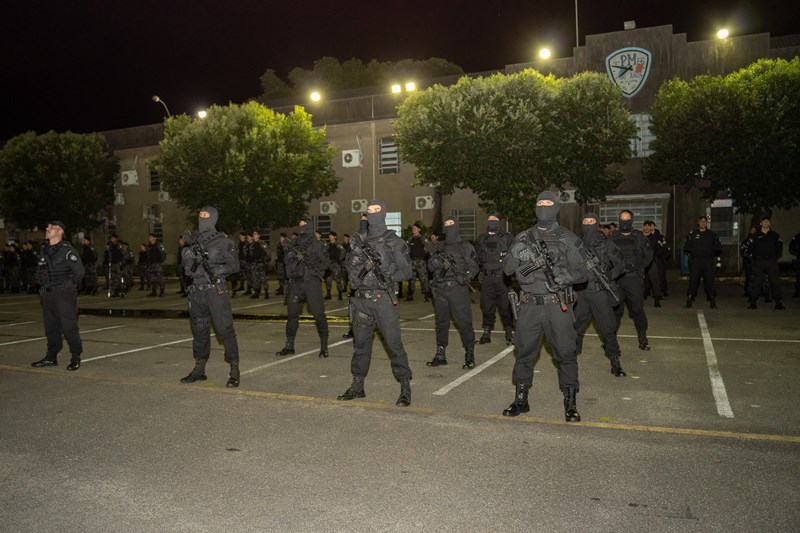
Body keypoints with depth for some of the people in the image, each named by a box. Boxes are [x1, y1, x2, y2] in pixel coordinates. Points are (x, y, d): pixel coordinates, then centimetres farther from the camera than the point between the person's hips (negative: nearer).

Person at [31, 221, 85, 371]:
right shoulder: (45, 251, 13)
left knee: (69, 327, -6)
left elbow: (79, 272, -11)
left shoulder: (68, 250, -8)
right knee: (50, 327, 12)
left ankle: (76, 358, 1)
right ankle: (51, 357, 20)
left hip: (64, 295, -7)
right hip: (47, 295, 7)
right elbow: (39, 271, 24)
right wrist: (42, 286, 13)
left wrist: (68, 286, -3)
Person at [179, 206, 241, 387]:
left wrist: (215, 270, -16)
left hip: (215, 290, -6)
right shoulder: (193, 241, 14)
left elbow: (234, 265, -4)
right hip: (197, 291, 6)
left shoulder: (222, 241, -1)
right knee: (199, 331, 13)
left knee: (225, 329, -9)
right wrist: (192, 258, -8)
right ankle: (199, 370, 25)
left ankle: (234, 371, -4)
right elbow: (187, 268, 13)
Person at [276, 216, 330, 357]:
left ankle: (324, 346, 2)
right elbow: (287, 260, 11)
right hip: (296, 282, 5)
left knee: (318, 313, -7)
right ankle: (289, 346, 20)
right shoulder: (295, 242, 13)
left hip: (311, 282, -4)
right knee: (292, 314, 10)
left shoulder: (317, 244, 1)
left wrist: (314, 268, -13)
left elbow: (326, 262, 0)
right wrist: (288, 251, -7)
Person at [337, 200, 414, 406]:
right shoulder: (359, 241, 12)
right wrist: (363, 262, -12)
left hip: (383, 298, -4)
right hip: (361, 298, 4)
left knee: (393, 342, -6)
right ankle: (357, 386, 24)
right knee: (360, 343, 12)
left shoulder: (394, 241, 1)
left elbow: (406, 270, -1)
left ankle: (405, 388, 2)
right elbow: (351, 268, 8)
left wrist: (389, 277, -16)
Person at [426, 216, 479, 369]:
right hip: (441, 290, 4)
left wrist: (466, 276, -20)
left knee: (464, 322, -7)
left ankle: (470, 355, 1)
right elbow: (431, 267, 9)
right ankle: (440, 355, 20)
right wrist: (434, 256, -12)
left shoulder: (466, 247, 6)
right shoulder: (439, 247, 16)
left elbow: (474, 266, -1)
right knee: (441, 323, 10)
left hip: (458, 289, -4)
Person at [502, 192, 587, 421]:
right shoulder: (524, 238, 10)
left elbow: (581, 273, 0)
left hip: (557, 305, -2)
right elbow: (507, 268, 4)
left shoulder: (568, 239, 3)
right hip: (530, 305, 2)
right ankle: (521, 399, 23)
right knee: (524, 353, 9)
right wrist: (517, 253, -15)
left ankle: (570, 403, 14)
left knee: (566, 354, 1)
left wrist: (560, 276, -18)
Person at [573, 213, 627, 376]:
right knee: (575, 327, 8)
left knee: (608, 328, -1)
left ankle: (615, 363, 10)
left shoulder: (606, 243, 1)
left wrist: (611, 274, -10)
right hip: (581, 292, 2)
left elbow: (621, 263, 3)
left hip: (600, 291, -2)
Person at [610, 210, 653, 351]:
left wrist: (640, 268, 4)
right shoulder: (613, 237, 7)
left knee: (637, 309, 2)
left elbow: (649, 254, 12)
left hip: (634, 279, 0)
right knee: (615, 310, 4)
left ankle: (643, 338, 14)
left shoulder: (639, 236, 6)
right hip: (616, 278, 1)